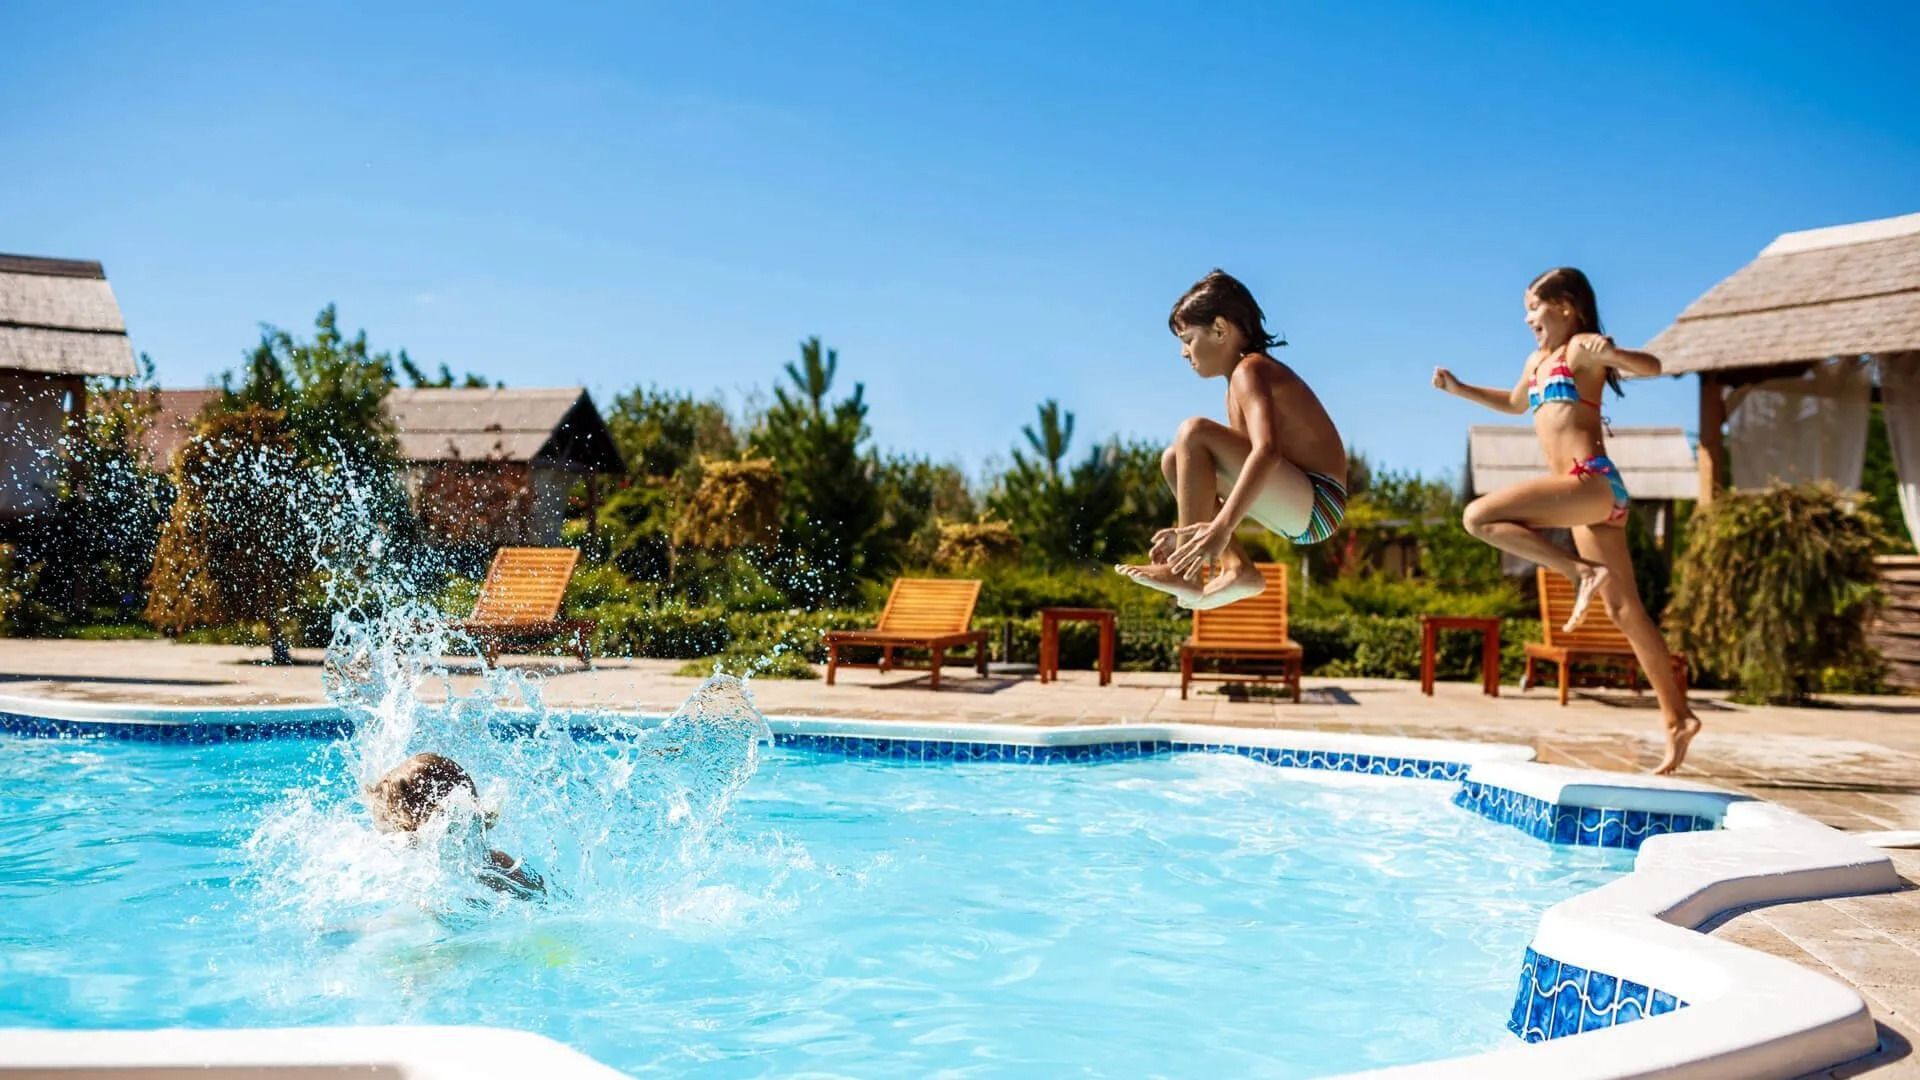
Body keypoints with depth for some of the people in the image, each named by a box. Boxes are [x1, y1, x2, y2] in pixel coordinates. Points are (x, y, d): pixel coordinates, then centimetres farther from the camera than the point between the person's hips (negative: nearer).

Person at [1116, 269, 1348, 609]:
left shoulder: (1249, 370, -12)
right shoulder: (1241, 381, 19)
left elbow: (1267, 451, -30)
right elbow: (1242, 459, 25)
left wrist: (1222, 528, -40)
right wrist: (1185, 531, 21)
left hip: (1318, 505, -10)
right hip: (1296, 509, 10)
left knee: (1194, 433, -22)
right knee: (1174, 460, 12)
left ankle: (1186, 575, -20)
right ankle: (1238, 569, -2)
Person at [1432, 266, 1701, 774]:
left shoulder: (1581, 347, -2)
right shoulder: (1538, 361, 22)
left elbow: (1651, 365, -14)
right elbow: (1515, 403, 41)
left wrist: (1611, 352, -32)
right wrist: (1460, 389, 31)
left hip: (1590, 482, -9)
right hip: (1588, 492, 9)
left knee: (1479, 516, -18)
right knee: (1623, 609, 8)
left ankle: (1582, 573, -16)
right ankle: (1677, 718, 10)